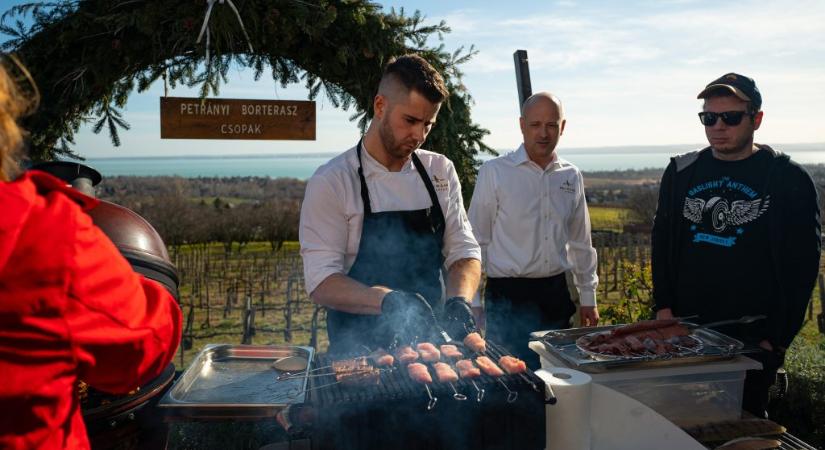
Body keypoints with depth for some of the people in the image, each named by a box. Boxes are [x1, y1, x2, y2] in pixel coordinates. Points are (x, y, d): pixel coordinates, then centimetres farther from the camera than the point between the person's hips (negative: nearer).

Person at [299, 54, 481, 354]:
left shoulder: (441, 171, 7)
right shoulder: (330, 181, -7)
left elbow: (463, 251, 8)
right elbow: (321, 283, -12)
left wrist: (458, 301, -12)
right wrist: (388, 301, -28)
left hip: (428, 343, 4)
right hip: (357, 349, -3)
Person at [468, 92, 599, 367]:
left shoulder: (571, 176, 8)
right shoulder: (494, 172, -6)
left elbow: (581, 243, 16)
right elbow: (476, 241, -4)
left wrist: (588, 297, 16)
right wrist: (472, 304, -5)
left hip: (556, 295, 5)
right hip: (509, 296, -4)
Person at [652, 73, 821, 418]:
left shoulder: (787, 179, -4)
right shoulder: (681, 172, 6)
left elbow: (802, 264, -4)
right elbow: (661, 244, 9)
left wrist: (779, 337, -8)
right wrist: (663, 307, 1)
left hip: (753, 337, -3)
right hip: (685, 330, 3)